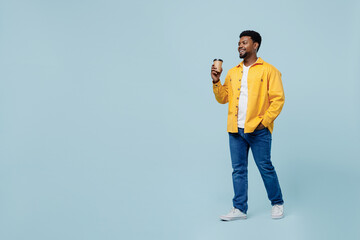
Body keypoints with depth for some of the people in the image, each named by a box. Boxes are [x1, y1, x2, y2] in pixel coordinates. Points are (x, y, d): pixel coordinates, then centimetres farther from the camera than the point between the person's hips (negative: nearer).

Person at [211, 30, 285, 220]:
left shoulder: (268, 70, 0)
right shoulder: (232, 73, 15)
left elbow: (278, 99, -5)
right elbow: (223, 98, 15)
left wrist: (264, 121, -12)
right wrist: (216, 82, -1)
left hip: (258, 130, -5)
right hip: (235, 130, 5)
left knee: (265, 167, 3)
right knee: (238, 170, 8)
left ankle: (277, 204, 23)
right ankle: (239, 209, 18)